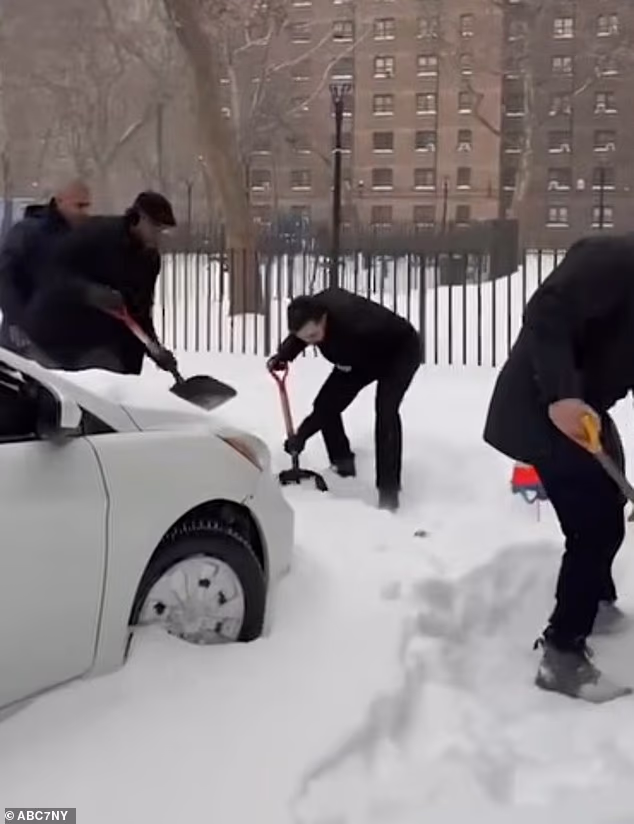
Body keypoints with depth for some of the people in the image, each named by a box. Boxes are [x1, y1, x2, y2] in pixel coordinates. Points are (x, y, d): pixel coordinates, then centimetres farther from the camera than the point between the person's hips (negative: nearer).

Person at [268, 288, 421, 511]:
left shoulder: (352, 328, -44)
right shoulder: (313, 311, -24)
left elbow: (347, 381, -36)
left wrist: (302, 434, -34)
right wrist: (282, 357, -14)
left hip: (400, 351, -7)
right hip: (363, 357, 7)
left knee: (385, 410, -28)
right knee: (325, 404, -4)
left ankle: (388, 491, -24)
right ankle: (343, 467, 15)